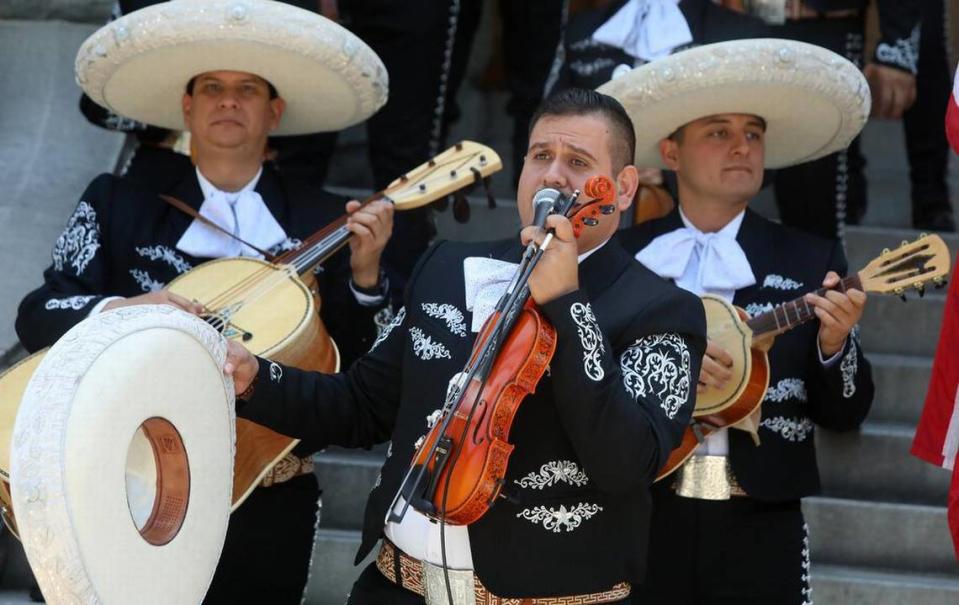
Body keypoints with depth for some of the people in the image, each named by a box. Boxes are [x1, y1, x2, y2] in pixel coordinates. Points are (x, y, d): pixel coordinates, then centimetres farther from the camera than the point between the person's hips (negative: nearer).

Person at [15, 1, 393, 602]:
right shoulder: (118, 203, 4)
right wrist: (126, 309, -21)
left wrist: (363, 271, -15)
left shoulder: (322, 221, 5)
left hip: (269, 502, 1)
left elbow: (357, 362, 1)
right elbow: (38, 316, -3)